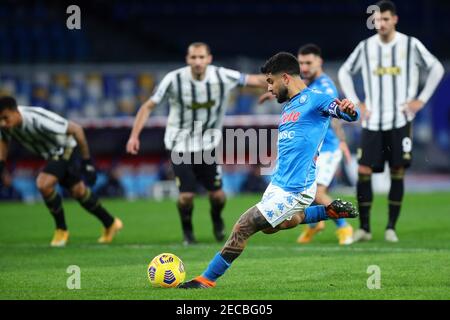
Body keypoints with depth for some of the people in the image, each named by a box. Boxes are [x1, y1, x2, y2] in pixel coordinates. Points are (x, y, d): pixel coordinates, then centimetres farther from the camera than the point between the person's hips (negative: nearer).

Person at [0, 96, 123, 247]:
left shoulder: (38, 120, -39)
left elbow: (76, 129, -28)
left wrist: (87, 160, -23)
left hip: (66, 148, -8)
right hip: (52, 154, 8)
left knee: (44, 184, -25)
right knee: (77, 191, 19)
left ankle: (61, 229, -5)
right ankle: (110, 223, 39)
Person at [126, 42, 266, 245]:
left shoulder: (222, 77, -14)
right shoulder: (174, 80, -19)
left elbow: (256, 80, -6)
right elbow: (148, 107, -10)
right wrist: (134, 135, -16)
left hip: (207, 144, 2)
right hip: (180, 143, -2)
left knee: (217, 194, -1)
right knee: (186, 194, -10)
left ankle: (216, 218, 35)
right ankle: (187, 230, 20)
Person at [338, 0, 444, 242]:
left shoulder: (410, 45, -2)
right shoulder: (365, 47, 3)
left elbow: (436, 69, 6)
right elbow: (344, 72, 16)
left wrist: (421, 100, 0)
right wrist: (356, 103, 8)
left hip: (400, 121, -2)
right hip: (372, 122, 2)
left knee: (398, 173, -2)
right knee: (363, 171, -6)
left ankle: (391, 228, 6)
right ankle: (364, 227, 1)